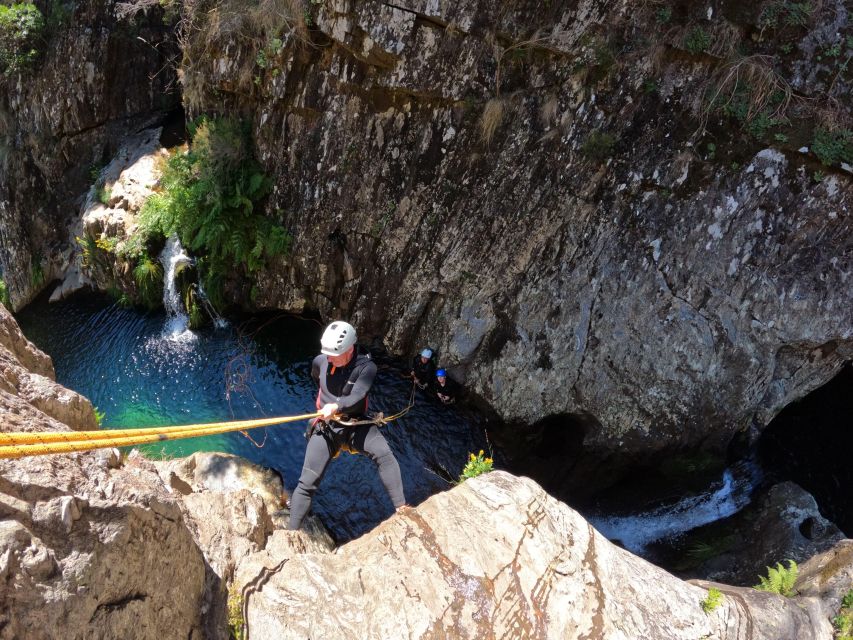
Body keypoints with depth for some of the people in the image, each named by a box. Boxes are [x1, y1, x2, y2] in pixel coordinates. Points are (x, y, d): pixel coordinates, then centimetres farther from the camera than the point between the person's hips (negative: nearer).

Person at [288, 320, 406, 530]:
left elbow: (356, 396, -30)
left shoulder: (366, 366, -16)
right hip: (325, 426, 2)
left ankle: (401, 508, -29)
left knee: (384, 454, -30)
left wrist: (336, 406, -49)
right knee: (307, 483, -4)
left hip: (355, 424, -2)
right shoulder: (320, 361, -6)